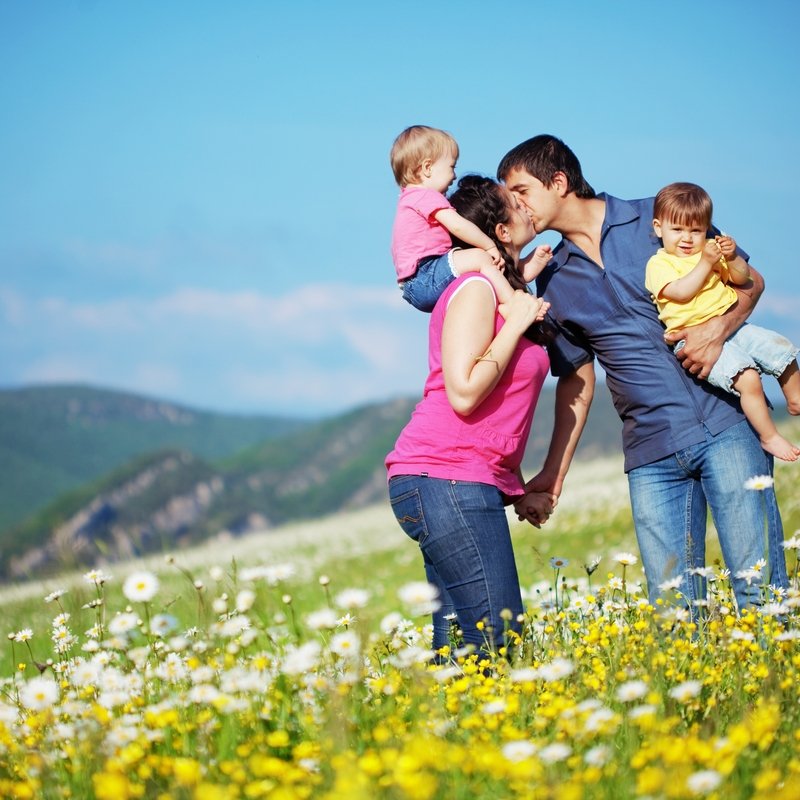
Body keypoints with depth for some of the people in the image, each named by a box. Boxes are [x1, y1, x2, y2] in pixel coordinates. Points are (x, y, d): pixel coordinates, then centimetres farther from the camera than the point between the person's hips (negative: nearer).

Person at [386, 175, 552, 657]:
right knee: (498, 635, -14)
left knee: (457, 642, 4)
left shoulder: (507, 294, 20)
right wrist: (516, 324, -11)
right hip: (446, 478, -10)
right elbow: (463, 393, -18)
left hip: (473, 482, 10)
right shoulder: (476, 290, -8)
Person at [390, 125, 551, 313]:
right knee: (480, 258, -22)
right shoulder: (426, 197, -10)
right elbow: (458, 226, -22)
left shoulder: (411, 198, 25)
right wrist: (490, 246, -13)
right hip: (425, 279, -11)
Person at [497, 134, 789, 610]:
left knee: (759, 587, -9)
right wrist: (553, 474, 14)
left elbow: (750, 280, 7)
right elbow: (576, 382, 20)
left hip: (725, 427, -3)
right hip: (651, 453, 4)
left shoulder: (659, 219, 3)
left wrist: (719, 329, -13)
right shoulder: (555, 284, 14)